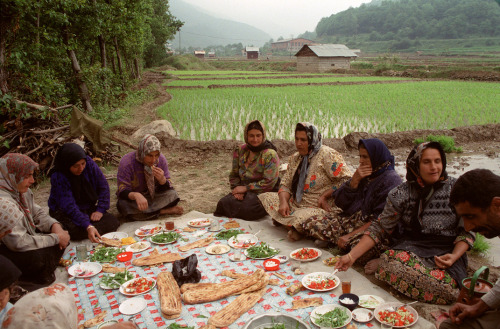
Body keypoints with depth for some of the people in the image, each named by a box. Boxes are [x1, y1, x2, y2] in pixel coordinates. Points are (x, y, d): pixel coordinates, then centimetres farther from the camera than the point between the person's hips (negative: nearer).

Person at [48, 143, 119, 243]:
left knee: (112, 222, -20)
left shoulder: (89, 163, -13)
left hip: (89, 208, 4)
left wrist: (100, 210, -14)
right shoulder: (58, 177, -24)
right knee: (76, 230, -35)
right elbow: (69, 207, -31)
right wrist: (88, 227, -43)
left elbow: (103, 186, -3)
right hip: (64, 212, -4)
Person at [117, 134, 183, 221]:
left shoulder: (161, 159, -14)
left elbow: (167, 188, -9)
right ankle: (163, 211, -22)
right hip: (133, 199, -1)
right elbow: (122, 191, -26)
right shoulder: (127, 162, -24)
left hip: (153, 197, 1)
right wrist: (136, 195, -49)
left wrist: (162, 179, -33)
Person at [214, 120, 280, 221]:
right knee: (223, 203, -25)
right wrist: (237, 189, -5)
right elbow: (234, 174, 15)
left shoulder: (270, 155, -11)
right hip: (244, 193, 5)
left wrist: (245, 188, -15)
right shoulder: (240, 150, 8)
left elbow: (269, 183, -17)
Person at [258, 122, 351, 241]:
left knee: (300, 218, -39)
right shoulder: (295, 158, 12)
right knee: (264, 197, 1)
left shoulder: (327, 154, -11)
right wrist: (283, 201, -8)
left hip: (319, 208, -8)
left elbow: (346, 180, -17)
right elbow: (285, 184, 12)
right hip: (295, 204, 8)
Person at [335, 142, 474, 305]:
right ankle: (386, 262, -3)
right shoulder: (401, 194, -3)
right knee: (395, 264, -38)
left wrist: (454, 256, -16)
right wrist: (351, 256, -11)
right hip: (410, 247, -2)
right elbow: (380, 228, -1)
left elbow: (467, 231, 4)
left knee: (447, 288, -31)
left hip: (447, 251, 2)